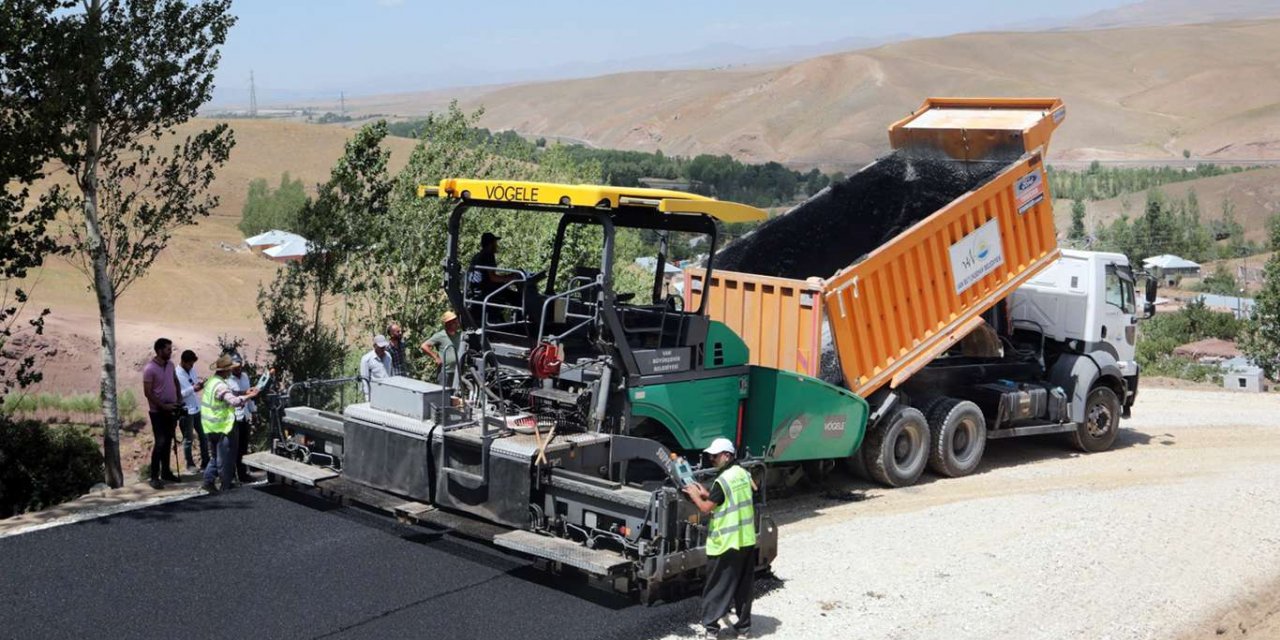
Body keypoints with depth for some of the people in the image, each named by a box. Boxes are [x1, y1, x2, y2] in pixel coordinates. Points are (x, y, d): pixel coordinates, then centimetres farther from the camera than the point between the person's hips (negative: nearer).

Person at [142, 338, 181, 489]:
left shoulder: (170, 364, 4)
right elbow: (148, 393, -18)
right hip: (158, 411, -7)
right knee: (160, 443, -9)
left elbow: (176, 382, 18)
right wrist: (164, 406, -18)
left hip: (171, 410, 7)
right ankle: (154, 477, -3)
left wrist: (178, 400, 7)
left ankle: (166, 472, 22)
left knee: (168, 442, 13)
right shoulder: (150, 368, -17)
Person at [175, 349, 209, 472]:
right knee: (188, 439, 8)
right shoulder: (176, 374, -16)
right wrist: (192, 389, -24)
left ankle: (205, 462, 19)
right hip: (186, 411, -6)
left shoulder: (192, 370, 5)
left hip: (198, 409, 6)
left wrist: (199, 385, -7)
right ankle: (190, 464, 21)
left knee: (203, 436, 10)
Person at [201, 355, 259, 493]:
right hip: (223, 427, -9)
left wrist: (245, 393, 5)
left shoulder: (211, 381, 8)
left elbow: (230, 394, 16)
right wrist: (250, 396, -22)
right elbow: (234, 401, -35)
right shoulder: (221, 386, -23)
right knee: (225, 458, 3)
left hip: (211, 427, 9)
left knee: (215, 456, 20)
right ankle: (226, 486, 12)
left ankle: (208, 481, 18)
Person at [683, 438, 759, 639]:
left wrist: (694, 494, 3)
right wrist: (706, 493, 17)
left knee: (716, 587, 4)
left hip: (726, 543, -8)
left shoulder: (723, 480, -18)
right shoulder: (744, 474, 7)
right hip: (747, 540, 8)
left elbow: (706, 508, -13)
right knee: (744, 586, 14)